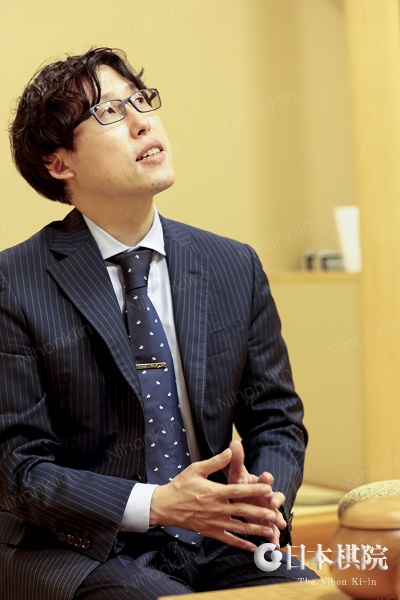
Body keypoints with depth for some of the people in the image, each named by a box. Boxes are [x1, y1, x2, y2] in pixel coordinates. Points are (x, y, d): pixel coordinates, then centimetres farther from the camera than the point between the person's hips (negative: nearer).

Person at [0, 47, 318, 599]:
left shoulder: (235, 267, 9)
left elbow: (276, 420, 13)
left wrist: (260, 497, -10)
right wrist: (156, 505, -21)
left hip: (217, 547, 4)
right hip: (81, 550, -4)